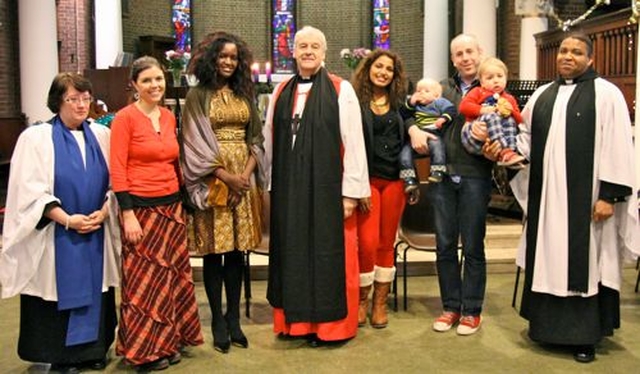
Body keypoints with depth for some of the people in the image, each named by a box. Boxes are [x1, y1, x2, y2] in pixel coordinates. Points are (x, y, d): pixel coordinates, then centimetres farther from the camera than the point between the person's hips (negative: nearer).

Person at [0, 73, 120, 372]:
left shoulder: (101, 135, 7)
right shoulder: (36, 137, -4)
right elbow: (30, 190, -9)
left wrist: (103, 212, -9)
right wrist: (66, 219, -16)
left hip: (96, 232, 3)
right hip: (56, 235, -3)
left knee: (94, 291, 8)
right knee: (62, 291, 3)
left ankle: (94, 350, 22)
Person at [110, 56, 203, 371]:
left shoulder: (169, 117, 10)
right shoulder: (125, 117, -8)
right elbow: (117, 170, -12)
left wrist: (181, 198, 14)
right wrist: (128, 215, -17)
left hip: (172, 205, 6)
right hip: (142, 207, -6)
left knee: (172, 274, 12)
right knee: (145, 278, 1)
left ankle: (168, 341, 26)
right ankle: (144, 350, 17)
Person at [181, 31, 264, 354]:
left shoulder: (244, 93, 13)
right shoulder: (197, 96, 0)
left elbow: (256, 138, 11)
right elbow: (195, 144, -6)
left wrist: (246, 173, -5)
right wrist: (225, 176, -14)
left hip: (243, 178, 4)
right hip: (212, 181, -3)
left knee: (237, 250, 6)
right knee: (214, 251, 0)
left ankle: (233, 318, 15)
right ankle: (218, 320, 10)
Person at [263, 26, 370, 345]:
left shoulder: (341, 90, -2)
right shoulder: (281, 92, 10)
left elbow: (353, 142, -6)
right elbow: (270, 141, 12)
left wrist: (351, 191, -10)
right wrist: (271, 186, 10)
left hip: (327, 187, -4)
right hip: (288, 188, 4)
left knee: (327, 254, 4)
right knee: (292, 253, 10)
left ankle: (328, 324, 18)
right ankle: (295, 320, 23)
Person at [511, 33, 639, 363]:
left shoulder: (606, 94, -3)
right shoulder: (542, 95, 14)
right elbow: (527, 135, 19)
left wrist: (609, 194, -14)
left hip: (585, 197, -5)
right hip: (546, 196, 5)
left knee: (583, 259, 1)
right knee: (548, 258, 11)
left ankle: (585, 335, 13)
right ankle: (547, 323, 25)